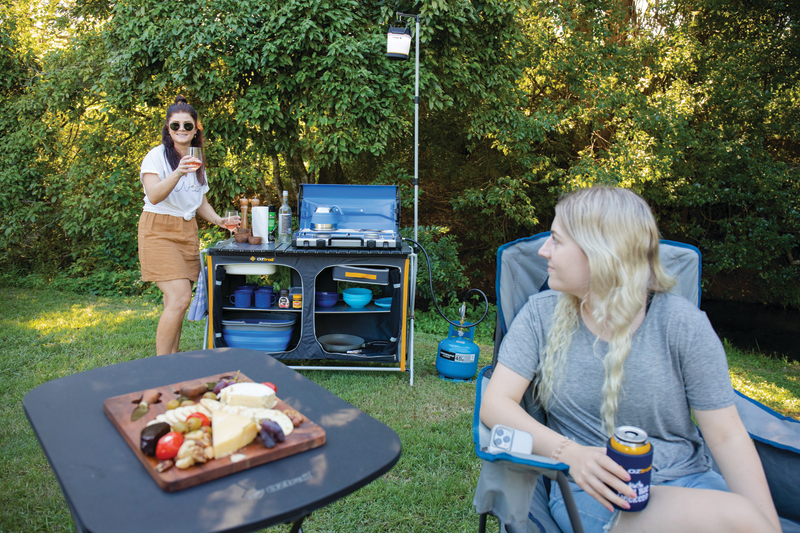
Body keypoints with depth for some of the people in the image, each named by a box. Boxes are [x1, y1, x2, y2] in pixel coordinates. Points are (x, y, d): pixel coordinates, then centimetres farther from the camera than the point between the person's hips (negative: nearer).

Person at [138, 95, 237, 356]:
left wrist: (219, 220, 7)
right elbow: (154, 196, -19)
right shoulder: (157, 156, -4)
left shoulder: (197, 161, 17)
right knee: (180, 298, -17)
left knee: (176, 302, 5)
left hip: (187, 231, 7)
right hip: (159, 231, -6)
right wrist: (178, 173, -32)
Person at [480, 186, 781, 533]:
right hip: (590, 492, -2)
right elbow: (495, 403, -7)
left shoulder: (682, 323, -4)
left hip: (686, 479, 2)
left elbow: (727, 437, -2)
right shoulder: (542, 314, -1)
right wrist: (568, 452, -23)